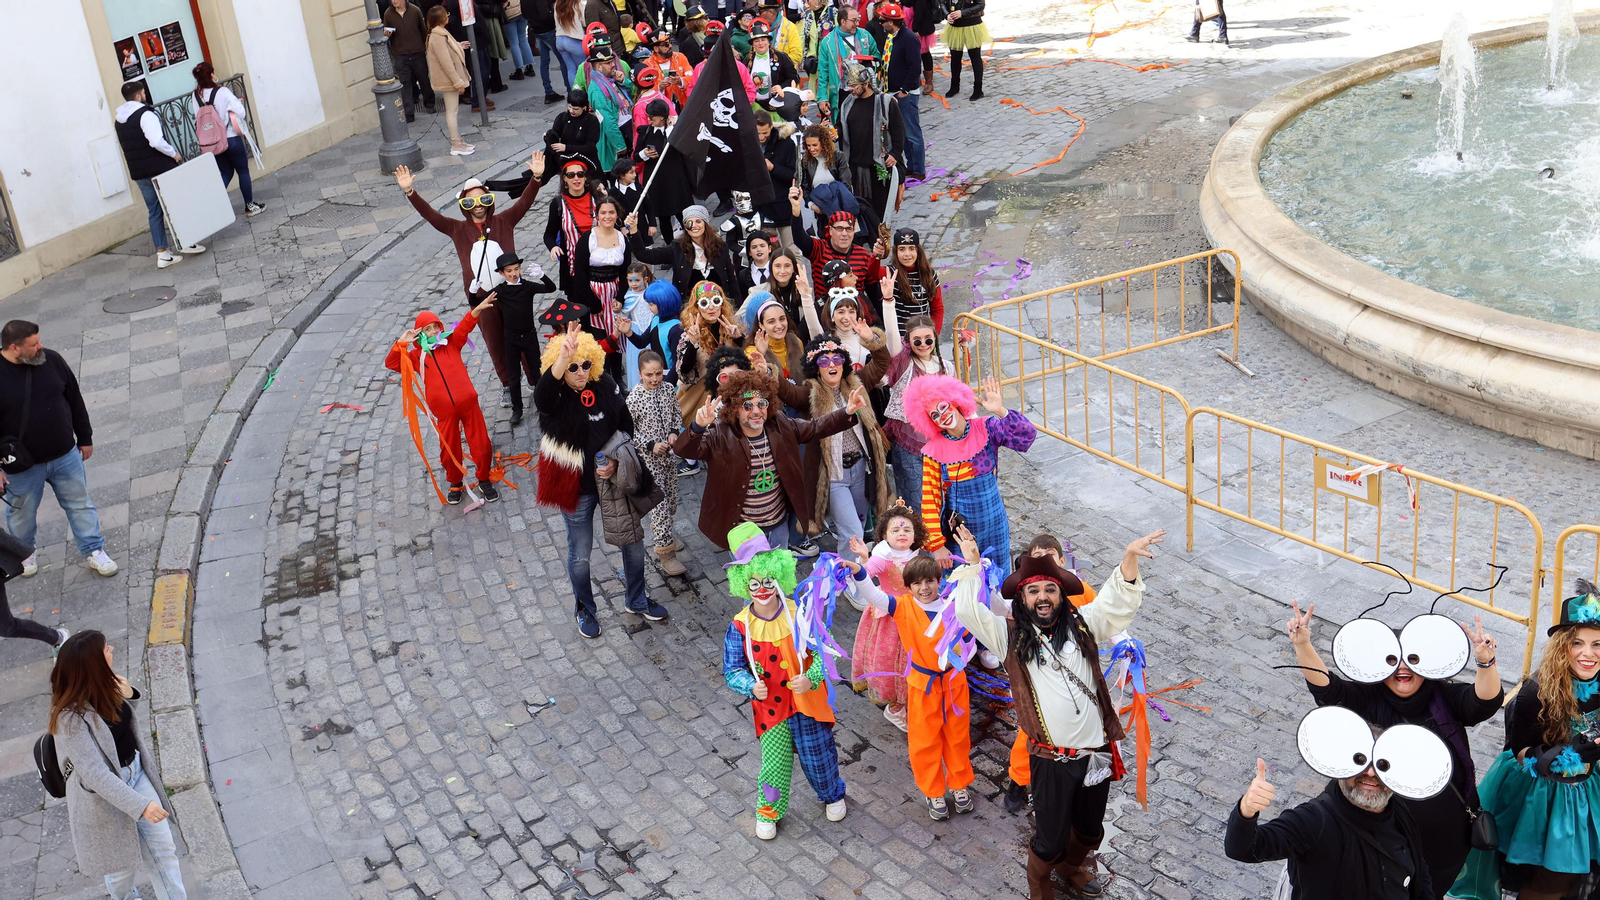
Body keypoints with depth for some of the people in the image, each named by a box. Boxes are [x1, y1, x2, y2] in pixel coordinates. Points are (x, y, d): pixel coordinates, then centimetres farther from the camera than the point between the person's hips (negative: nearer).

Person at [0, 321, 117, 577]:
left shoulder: (51, 360, -9)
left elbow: (75, 400, 4)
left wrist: (85, 438, 10)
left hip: (65, 456, 3)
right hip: (22, 465, -3)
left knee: (80, 504, 14)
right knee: (22, 512, 19)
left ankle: (93, 551, 30)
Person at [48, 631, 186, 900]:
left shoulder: (104, 687, -10)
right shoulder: (71, 718, -32)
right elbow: (95, 775, -31)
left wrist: (127, 693, -10)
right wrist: (141, 805, -31)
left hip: (136, 774, 6)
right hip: (107, 794, -6)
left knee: (163, 848, 10)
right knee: (123, 861, 18)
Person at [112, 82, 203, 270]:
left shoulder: (119, 121, 11)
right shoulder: (145, 115, -15)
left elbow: (126, 148, 18)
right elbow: (157, 141, -26)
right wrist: (174, 154, -12)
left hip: (138, 173, 7)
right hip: (160, 168, -7)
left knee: (154, 211, 10)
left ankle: (162, 254, 7)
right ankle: (185, 242, 14)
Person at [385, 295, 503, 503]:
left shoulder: (451, 342, 7)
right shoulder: (416, 355, 6)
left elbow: (465, 326, -9)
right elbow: (391, 363, -1)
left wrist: (477, 310, -27)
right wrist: (402, 343, -14)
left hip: (468, 403, 0)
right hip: (444, 411, 0)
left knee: (481, 445, 5)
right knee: (449, 450, 12)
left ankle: (484, 480, 28)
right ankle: (456, 484, 36)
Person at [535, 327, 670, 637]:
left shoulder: (606, 387, -7)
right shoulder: (554, 397, -18)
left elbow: (627, 428, 4)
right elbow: (542, 394, -45)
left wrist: (617, 462, -11)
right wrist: (563, 356, -61)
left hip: (614, 480, 3)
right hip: (576, 486, -3)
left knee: (633, 540, 16)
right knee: (580, 554, 12)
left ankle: (637, 600, 40)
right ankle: (584, 610, 38)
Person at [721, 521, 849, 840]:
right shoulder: (740, 626, -13)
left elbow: (822, 652, -9)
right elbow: (732, 670, -7)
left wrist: (811, 678, -27)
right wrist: (751, 687, -26)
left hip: (807, 700, 0)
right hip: (769, 705, 0)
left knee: (818, 754, 16)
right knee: (774, 762, 6)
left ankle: (832, 795, 48)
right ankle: (769, 811, 35)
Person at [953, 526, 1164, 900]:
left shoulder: (1082, 624, 2)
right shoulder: (1011, 635, -4)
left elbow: (1120, 601, -4)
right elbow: (969, 613, -15)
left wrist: (1130, 557, -19)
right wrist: (972, 565, -23)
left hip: (1097, 750, 3)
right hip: (1052, 758, -3)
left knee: (1090, 830, 24)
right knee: (1050, 839, 8)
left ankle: (1072, 867, 56)